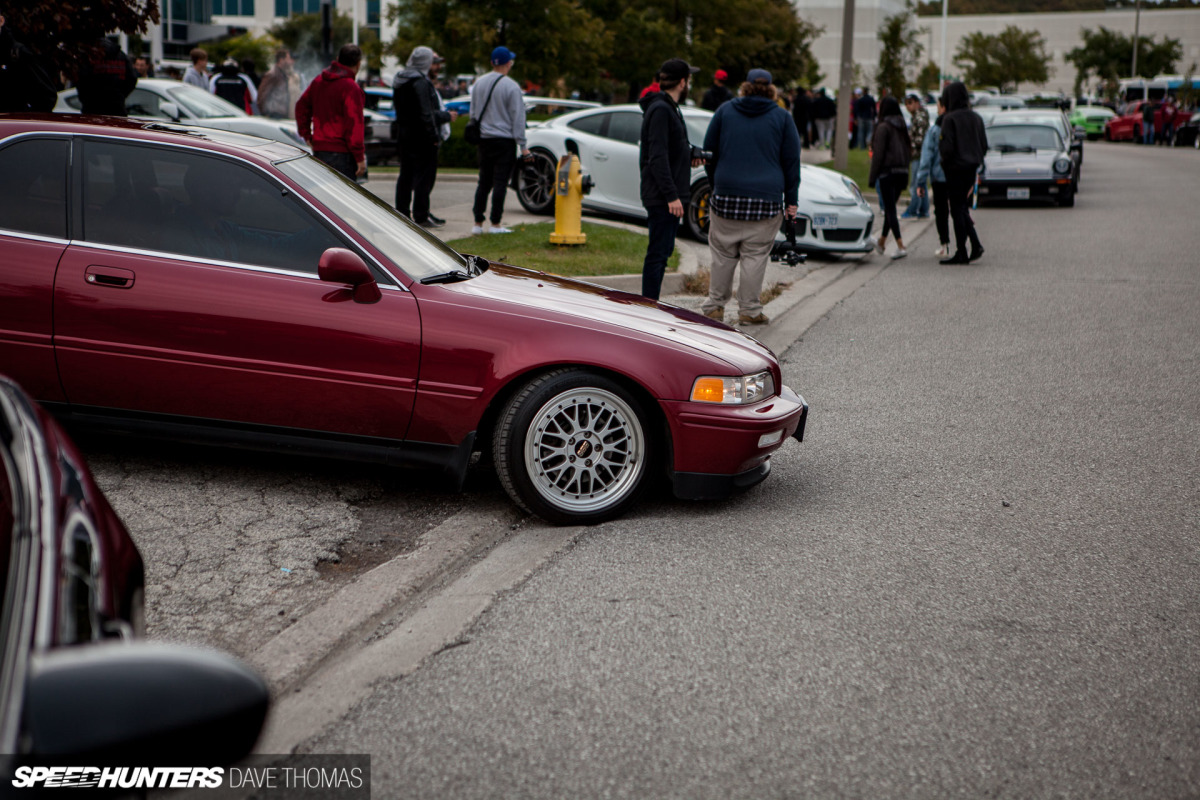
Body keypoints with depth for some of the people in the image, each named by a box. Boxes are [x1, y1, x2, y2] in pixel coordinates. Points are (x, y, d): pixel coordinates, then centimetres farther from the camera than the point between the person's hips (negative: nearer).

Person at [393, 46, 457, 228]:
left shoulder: (402, 81, 15)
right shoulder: (421, 83, -16)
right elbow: (426, 115, -20)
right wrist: (447, 116, -8)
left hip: (405, 136, 10)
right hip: (422, 138, -10)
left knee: (406, 175, 13)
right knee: (424, 175, -4)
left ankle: (402, 213, 18)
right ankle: (421, 216, -2)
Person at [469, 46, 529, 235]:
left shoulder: (479, 83, 8)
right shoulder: (511, 86, -11)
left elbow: (473, 112, 16)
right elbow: (517, 118, -9)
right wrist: (522, 146, -6)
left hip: (484, 140, 6)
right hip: (504, 140, -6)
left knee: (484, 182, 11)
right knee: (500, 182, -2)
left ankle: (478, 223, 10)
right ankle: (495, 224, -2)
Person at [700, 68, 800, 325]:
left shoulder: (724, 112, 9)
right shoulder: (782, 118, 6)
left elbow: (709, 152, 12)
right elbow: (791, 162, 6)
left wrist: (716, 184, 22)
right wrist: (791, 201, 10)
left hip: (727, 196, 1)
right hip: (766, 198, -1)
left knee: (722, 253, 8)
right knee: (755, 255, 3)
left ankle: (715, 306, 11)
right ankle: (749, 310, 6)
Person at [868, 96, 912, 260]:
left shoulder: (883, 127, -10)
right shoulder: (903, 127, 11)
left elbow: (878, 154, -13)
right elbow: (909, 152, 14)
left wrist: (872, 177, -9)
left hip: (887, 172, -7)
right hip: (902, 172, 7)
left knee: (890, 210, -5)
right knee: (890, 208, 18)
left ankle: (901, 246, -14)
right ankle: (881, 242, 30)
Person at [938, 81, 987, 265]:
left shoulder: (950, 119, -12)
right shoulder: (976, 118, 8)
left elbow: (947, 147, -18)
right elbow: (984, 146, 9)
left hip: (956, 167, -6)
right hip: (972, 167, 6)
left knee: (957, 210, -1)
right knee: (963, 207, 16)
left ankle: (961, 253, 0)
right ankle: (975, 244, 4)